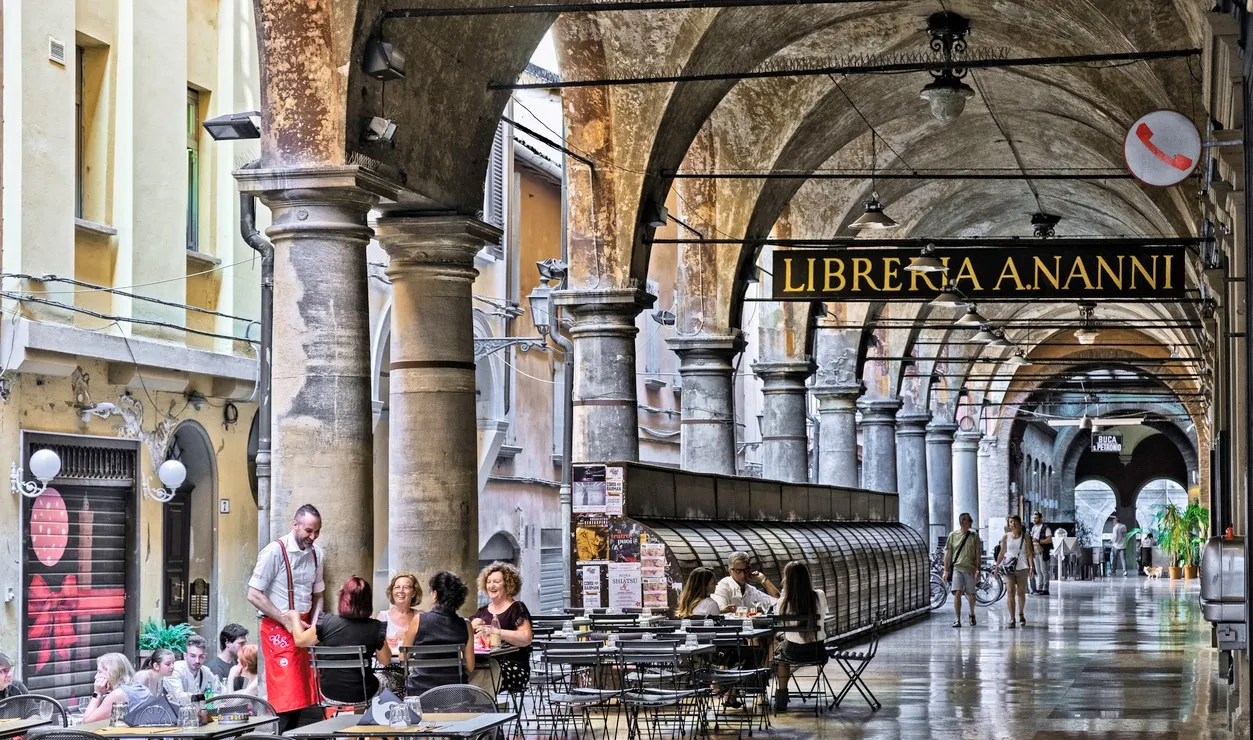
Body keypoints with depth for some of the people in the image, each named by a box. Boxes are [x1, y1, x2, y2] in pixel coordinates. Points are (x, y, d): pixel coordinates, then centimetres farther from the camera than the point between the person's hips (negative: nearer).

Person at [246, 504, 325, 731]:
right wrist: (287, 622, -15)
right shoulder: (274, 552, -14)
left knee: (302, 693, 7)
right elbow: (254, 595, -13)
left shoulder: (317, 554, 7)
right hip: (278, 628, -6)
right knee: (286, 695, -10)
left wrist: (313, 626, 2)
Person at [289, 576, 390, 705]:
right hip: (361, 696, -2)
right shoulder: (375, 628, -17)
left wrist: (295, 617, 20)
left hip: (330, 694, 2)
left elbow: (300, 640, 2)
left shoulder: (326, 622, -14)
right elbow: (385, 661, -6)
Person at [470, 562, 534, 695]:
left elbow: (526, 638, -11)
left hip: (512, 667, -5)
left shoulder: (517, 608, 4)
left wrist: (494, 631, -18)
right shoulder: (483, 611, 24)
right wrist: (473, 626, -2)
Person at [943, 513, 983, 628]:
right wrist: (946, 570, 4)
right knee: (957, 593, -13)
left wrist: (977, 570, -2)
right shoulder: (953, 535, 6)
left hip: (970, 569, 1)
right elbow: (948, 554, 8)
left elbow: (978, 554, 5)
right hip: (956, 568, -1)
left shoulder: (974, 535, 6)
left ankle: (972, 614, 33)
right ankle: (957, 619, -9)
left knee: (971, 595, 6)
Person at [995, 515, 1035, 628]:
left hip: (1022, 568, 0)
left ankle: (1021, 615, 31)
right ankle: (1012, 619, -11)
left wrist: (1031, 567, -9)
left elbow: (1029, 553, 1)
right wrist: (996, 567, 8)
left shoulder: (1025, 537, 3)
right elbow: (1002, 553, 10)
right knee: (1010, 592, -10)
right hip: (1008, 568, 0)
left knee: (1021, 593, 9)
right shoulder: (1006, 537, 5)